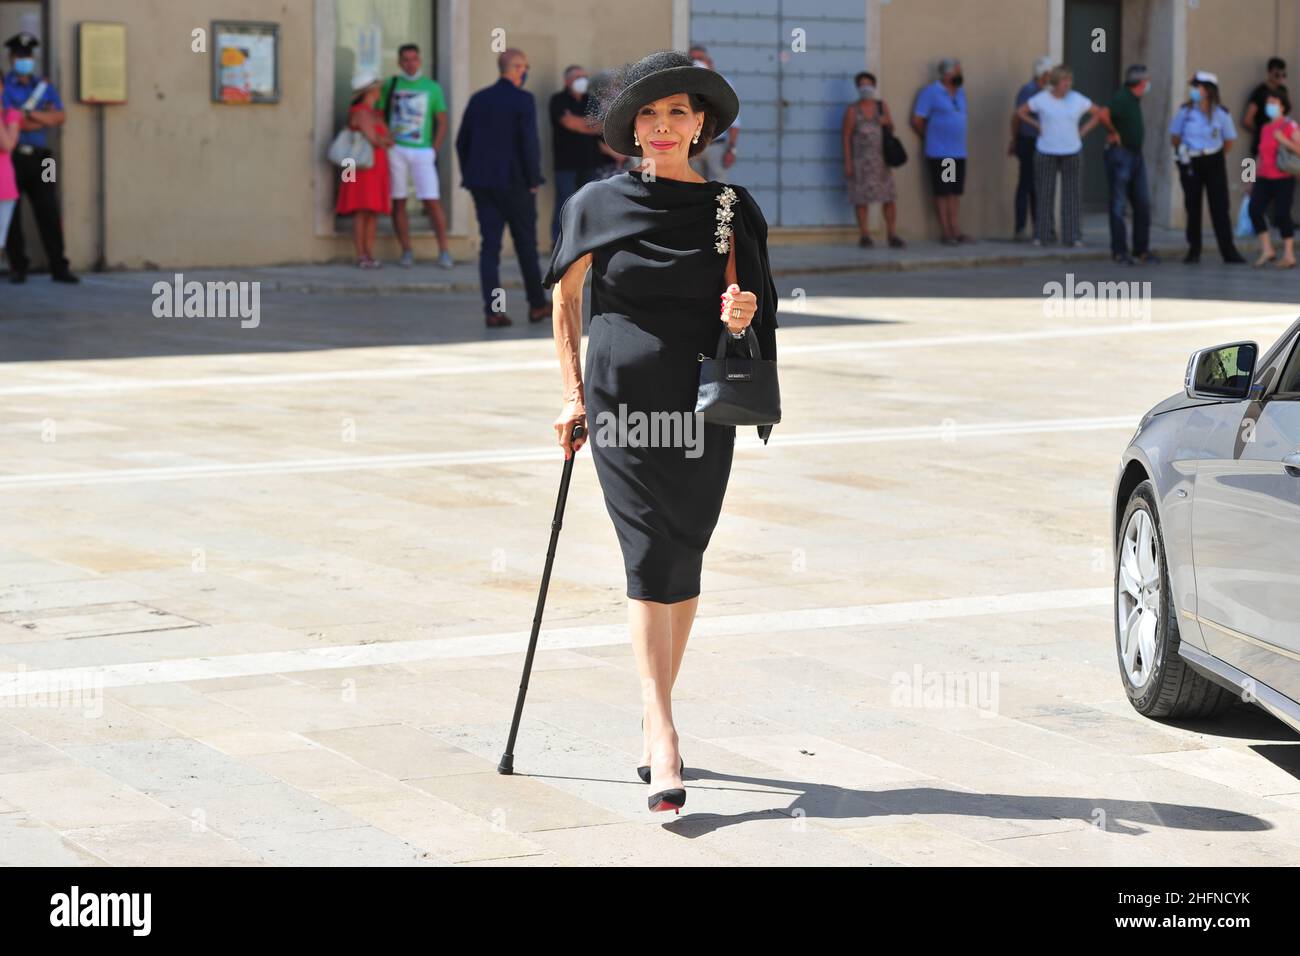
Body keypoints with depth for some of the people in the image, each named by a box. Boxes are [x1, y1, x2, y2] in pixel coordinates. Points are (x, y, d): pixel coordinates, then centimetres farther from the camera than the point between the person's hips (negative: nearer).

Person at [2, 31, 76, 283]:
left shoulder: (45, 86, 14)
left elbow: (59, 117, 1)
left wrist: (29, 114, -10)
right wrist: (44, 118, -4)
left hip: (39, 158, 3)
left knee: (49, 213, -1)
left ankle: (59, 267, 1)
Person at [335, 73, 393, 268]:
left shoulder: (375, 113, 18)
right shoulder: (361, 112, -10)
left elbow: (388, 138, 19)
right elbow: (373, 139, -15)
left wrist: (382, 141, -1)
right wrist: (387, 141, 4)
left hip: (377, 169, 9)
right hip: (364, 168, -9)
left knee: (373, 213, 5)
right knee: (362, 212, -9)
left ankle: (370, 256, 5)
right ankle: (361, 257, -9)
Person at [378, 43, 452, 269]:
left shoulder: (432, 87, 7)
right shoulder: (390, 85, 9)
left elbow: (442, 123, 9)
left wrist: (434, 150, 0)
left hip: (422, 151, -1)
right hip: (395, 149, 1)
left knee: (432, 200, -9)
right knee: (398, 202, 1)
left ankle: (444, 251, -5)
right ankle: (406, 252, 7)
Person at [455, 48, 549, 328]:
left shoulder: (478, 99, 8)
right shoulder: (523, 100, -9)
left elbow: (462, 142, 10)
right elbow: (529, 143, -15)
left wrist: (470, 177, 16)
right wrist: (533, 181, -7)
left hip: (482, 183, 5)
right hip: (515, 183, -4)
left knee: (489, 246, 2)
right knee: (526, 244, 9)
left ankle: (493, 310, -5)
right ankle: (537, 305, 20)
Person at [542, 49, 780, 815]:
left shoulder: (729, 209, 3)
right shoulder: (599, 204, 1)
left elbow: (748, 311, 10)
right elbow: (566, 295, 13)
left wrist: (740, 317, -14)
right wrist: (574, 394, 9)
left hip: (701, 408, 2)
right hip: (622, 402, -2)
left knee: (685, 562, 6)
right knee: (651, 557, -11)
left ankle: (658, 713, 22)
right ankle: (663, 733, -16)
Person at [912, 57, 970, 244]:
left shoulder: (961, 92, 13)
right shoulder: (931, 92, -7)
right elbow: (917, 121, -6)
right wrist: (930, 139, 5)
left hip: (959, 152, 6)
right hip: (939, 153, -6)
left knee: (955, 192, 7)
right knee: (942, 192, -1)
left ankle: (954, 229, 13)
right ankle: (946, 232, 2)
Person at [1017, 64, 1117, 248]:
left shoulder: (1078, 100, 1)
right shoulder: (1041, 99, -2)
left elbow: (1098, 113, 12)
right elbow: (1020, 112, 9)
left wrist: (1083, 131, 3)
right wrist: (1037, 125, 0)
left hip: (1072, 152, 1)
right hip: (1046, 152, -1)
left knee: (1072, 194, -2)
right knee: (1044, 193, -1)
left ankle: (1073, 236, 1)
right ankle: (1041, 235, 6)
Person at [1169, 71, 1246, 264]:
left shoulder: (1221, 114, -6)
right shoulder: (1185, 111, -3)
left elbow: (1229, 140, 5)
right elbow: (1174, 136, 9)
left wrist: (1212, 154, 7)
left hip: (1213, 163, -1)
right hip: (1190, 164, 1)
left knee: (1220, 208, -3)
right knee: (1192, 207, 4)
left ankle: (1229, 251, -2)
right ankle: (1193, 250, 12)